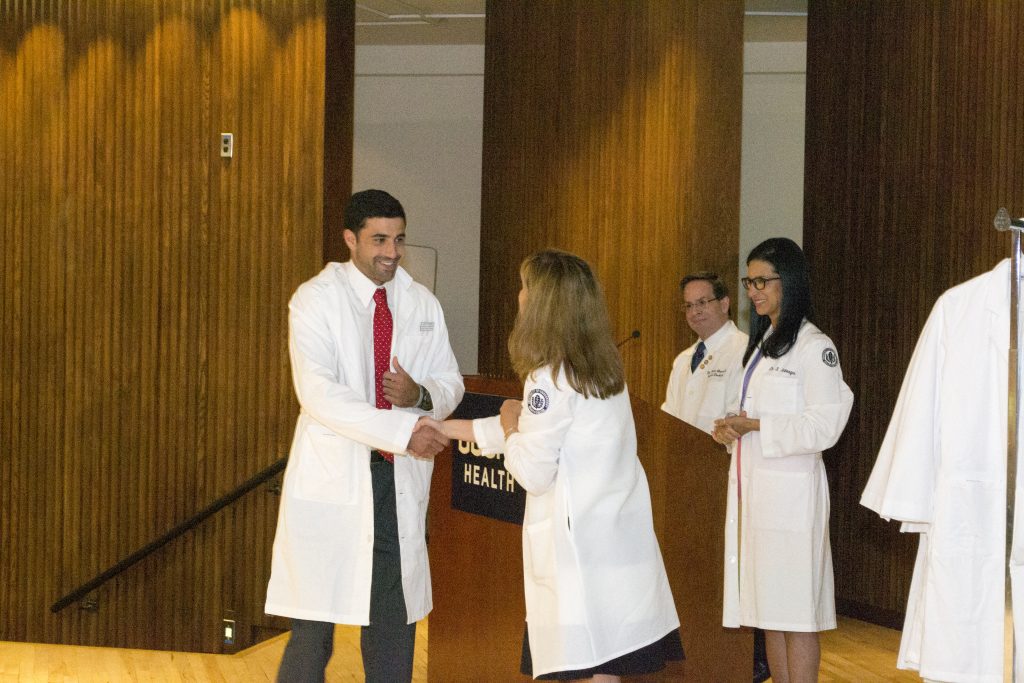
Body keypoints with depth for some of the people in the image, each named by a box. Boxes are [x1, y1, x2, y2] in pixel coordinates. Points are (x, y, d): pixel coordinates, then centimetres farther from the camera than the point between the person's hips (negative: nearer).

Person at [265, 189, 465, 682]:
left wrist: (421, 395, -12)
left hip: (400, 478, 4)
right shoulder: (316, 300, -7)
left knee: (395, 616, 10)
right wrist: (403, 430, -26)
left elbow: (451, 384, 13)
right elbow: (319, 393, -18)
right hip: (334, 476, -4)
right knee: (315, 623, -1)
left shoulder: (423, 305, 9)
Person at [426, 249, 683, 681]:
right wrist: (445, 428, 26)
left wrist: (509, 424, 7)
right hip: (619, 540, 8)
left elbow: (533, 474, -12)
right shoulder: (603, 366, 12)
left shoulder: (549, 378, -14)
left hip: (577, 544, -8)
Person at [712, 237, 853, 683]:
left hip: (789, 489, -8)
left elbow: (824, 427, -15)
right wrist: (729, 427, 2)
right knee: (767, 611, 10)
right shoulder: (762, 343, 19)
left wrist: (757, 426, -17)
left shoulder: (814, 346, -8)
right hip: (752, 486, 8)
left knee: (796, 611, -5)